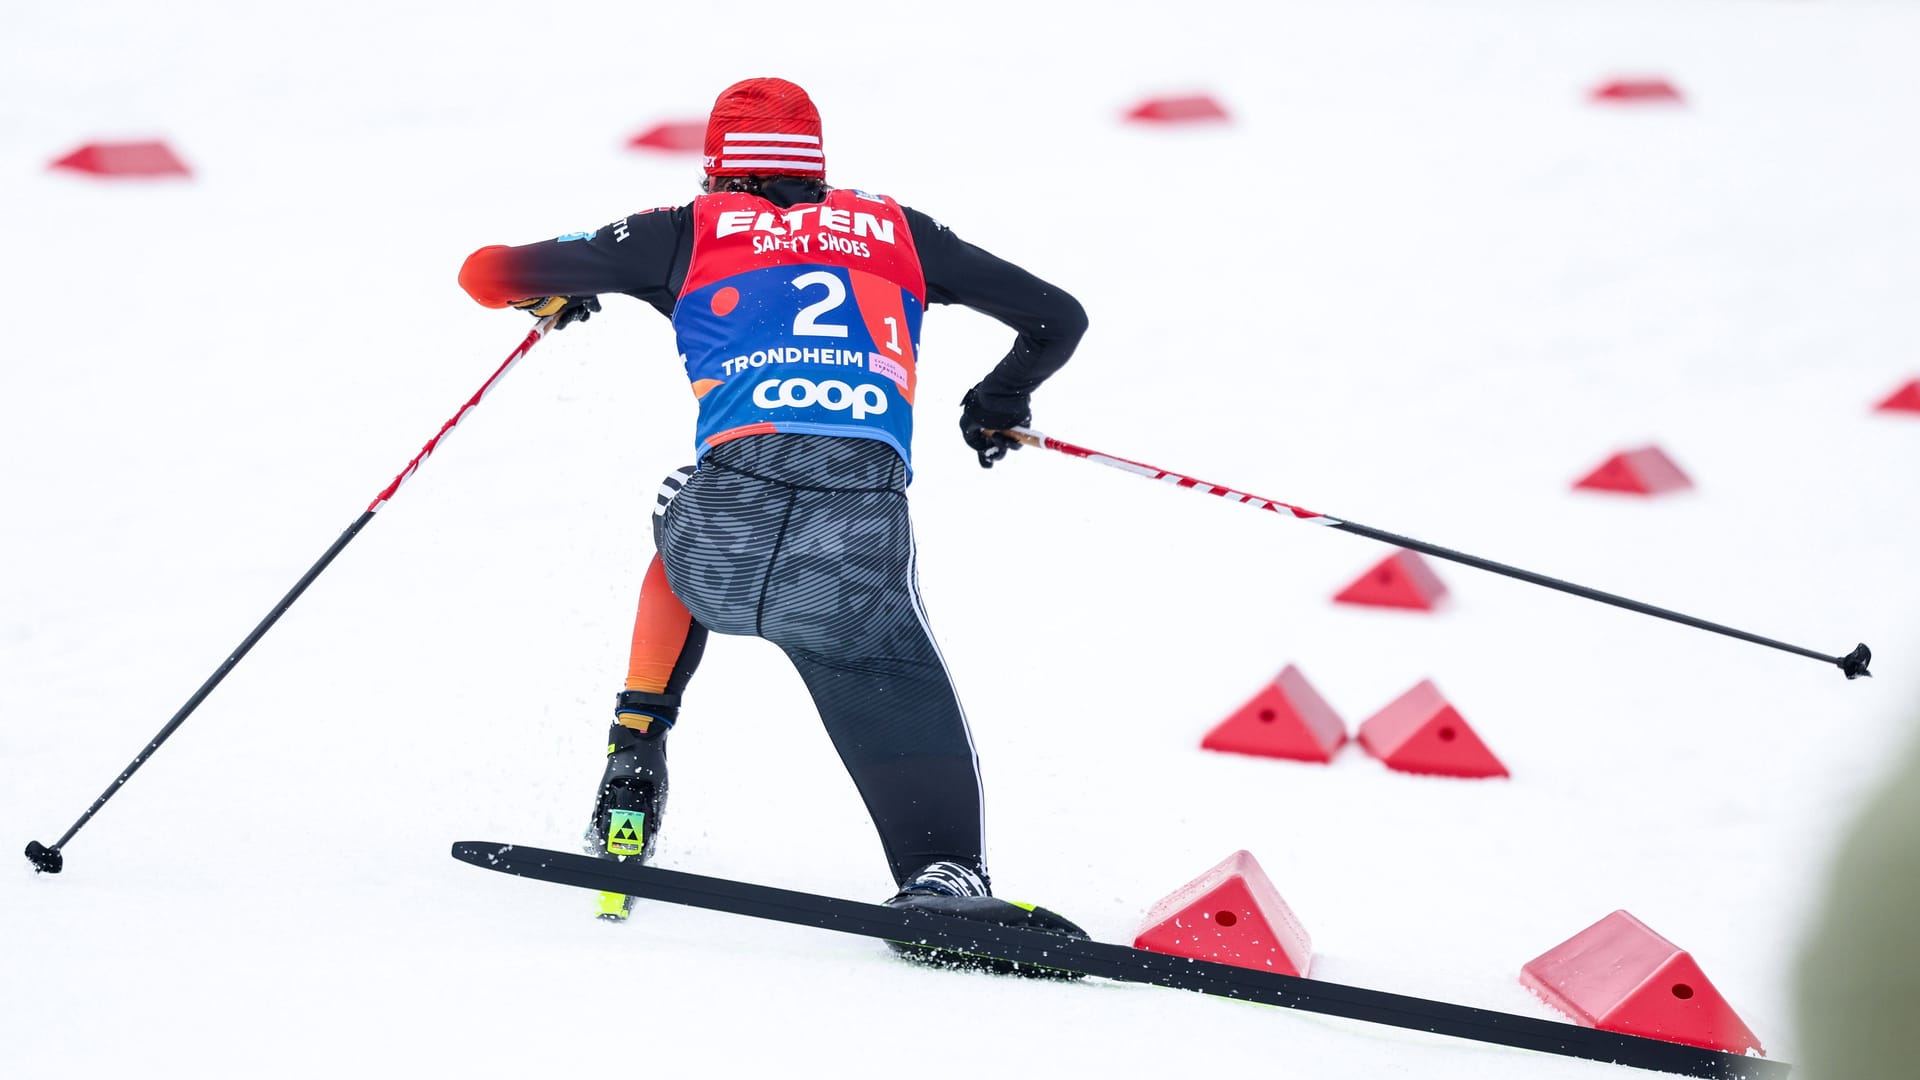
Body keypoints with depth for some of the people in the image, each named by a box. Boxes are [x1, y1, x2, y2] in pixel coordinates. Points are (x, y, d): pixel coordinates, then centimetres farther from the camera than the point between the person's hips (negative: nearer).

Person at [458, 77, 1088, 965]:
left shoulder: (690, 232, 22)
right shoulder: (894, 229, 26)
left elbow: (489, 275, 27)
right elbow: (1058, 317, 31)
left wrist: (557, 294, 50)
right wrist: (1001, 404, 51)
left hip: (734, 522, 1)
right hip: (861, 544, -1)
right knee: (900, 695, 14)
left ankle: (636, 754, 29)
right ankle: (942, 871, -16)